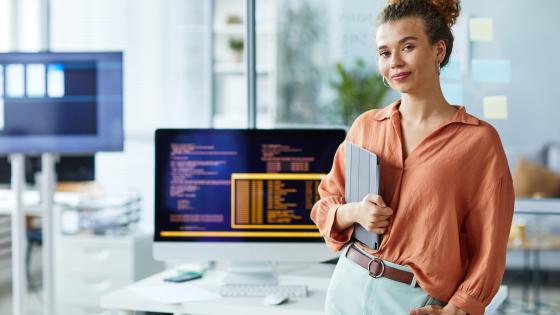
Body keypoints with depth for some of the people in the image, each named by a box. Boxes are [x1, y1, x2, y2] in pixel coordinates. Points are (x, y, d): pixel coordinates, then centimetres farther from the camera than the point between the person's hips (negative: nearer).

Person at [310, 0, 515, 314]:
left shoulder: (479, 139, -9)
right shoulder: (365, 125, 2)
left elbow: (487, 247, -7)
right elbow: (327, 205, 10)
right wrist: (353, 213, -10)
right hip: (350, 285, 4)